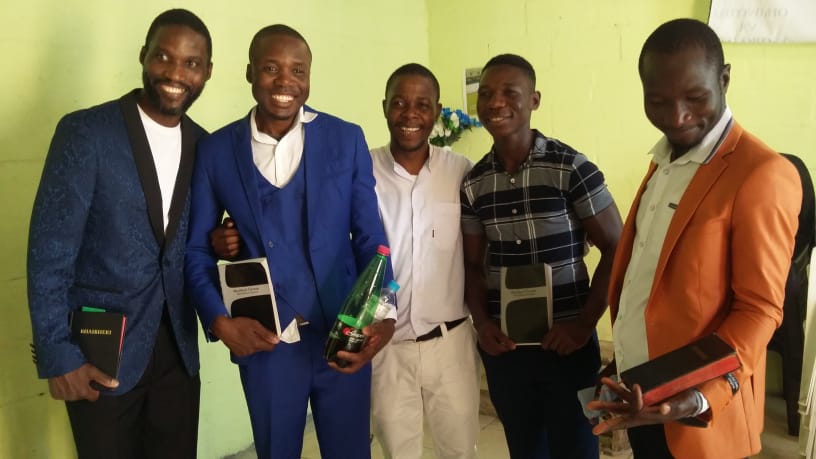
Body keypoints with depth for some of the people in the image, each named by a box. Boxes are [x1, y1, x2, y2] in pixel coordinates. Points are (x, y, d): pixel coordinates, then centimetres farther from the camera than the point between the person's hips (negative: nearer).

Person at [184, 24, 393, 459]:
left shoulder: (346, 139, -2)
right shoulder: (215, 150, 0)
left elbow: (370, 238, -1)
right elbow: (196, 249, 4)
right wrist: (219, 321, -11)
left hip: (343, 337, 0)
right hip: (261, 343, 1)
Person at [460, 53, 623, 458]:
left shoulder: (572, 169, -10)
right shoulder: (473, 183, 2)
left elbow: (616, 249, -6)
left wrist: (584, 323, -11)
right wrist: (482, 322, -5)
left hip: (566, 342, -3)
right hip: (503, 346, 3)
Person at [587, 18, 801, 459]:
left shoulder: (763, 174, -17)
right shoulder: (664, 158, 7)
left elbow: (759, 307, -17)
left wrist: (703, 396, -28)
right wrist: (621, 358, 11)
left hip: (691, 412, -7)